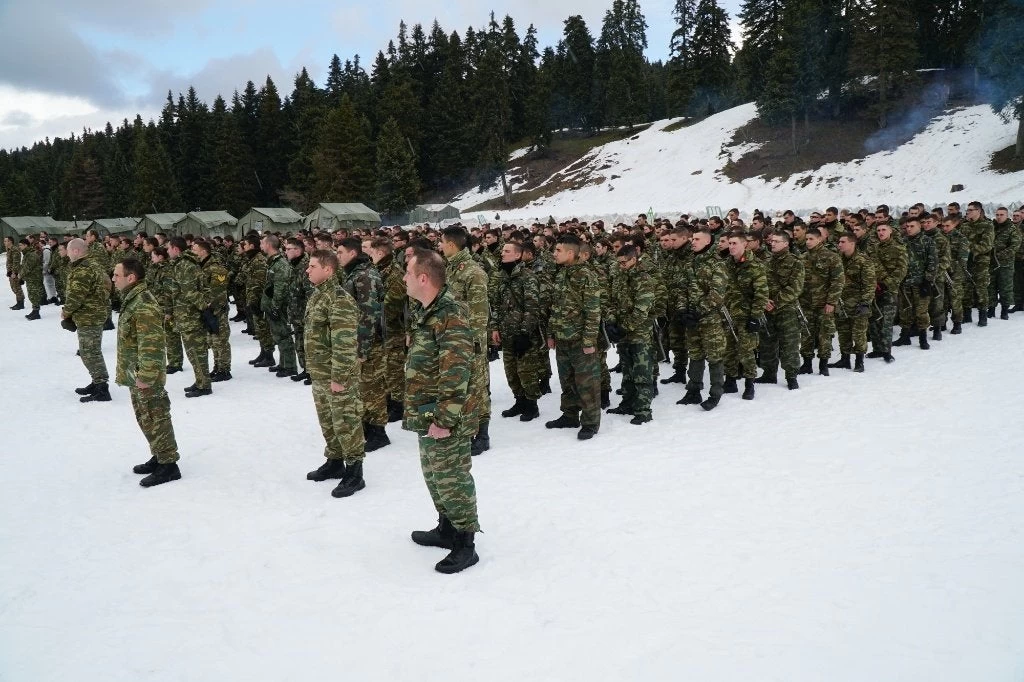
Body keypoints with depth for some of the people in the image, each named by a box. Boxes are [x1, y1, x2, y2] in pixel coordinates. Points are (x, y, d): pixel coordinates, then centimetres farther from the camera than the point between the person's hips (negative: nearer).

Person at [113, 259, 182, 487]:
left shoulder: (144, 306, -23)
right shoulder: (132, 299, 11)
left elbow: (151, 345, -27)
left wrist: (145, 376, -25)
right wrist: (126, 372, 22)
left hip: (145, 377, -10)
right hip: (135, 375, 10)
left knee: (155, 419, -2)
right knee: (145, 419, 19)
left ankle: (168, 465, 6)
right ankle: (159, 456, 31)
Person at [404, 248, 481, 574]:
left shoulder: (450, 315, -21)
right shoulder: (425, 312, 11)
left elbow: (455, 374, -25)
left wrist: (444, 418, -24)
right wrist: (416, 410, 21)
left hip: (446, 417, -10)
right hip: (426, 414, 10)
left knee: (451, 477, -1)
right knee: (433, 474, 20)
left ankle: (465, 544, 13)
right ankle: (447, 528, 37)